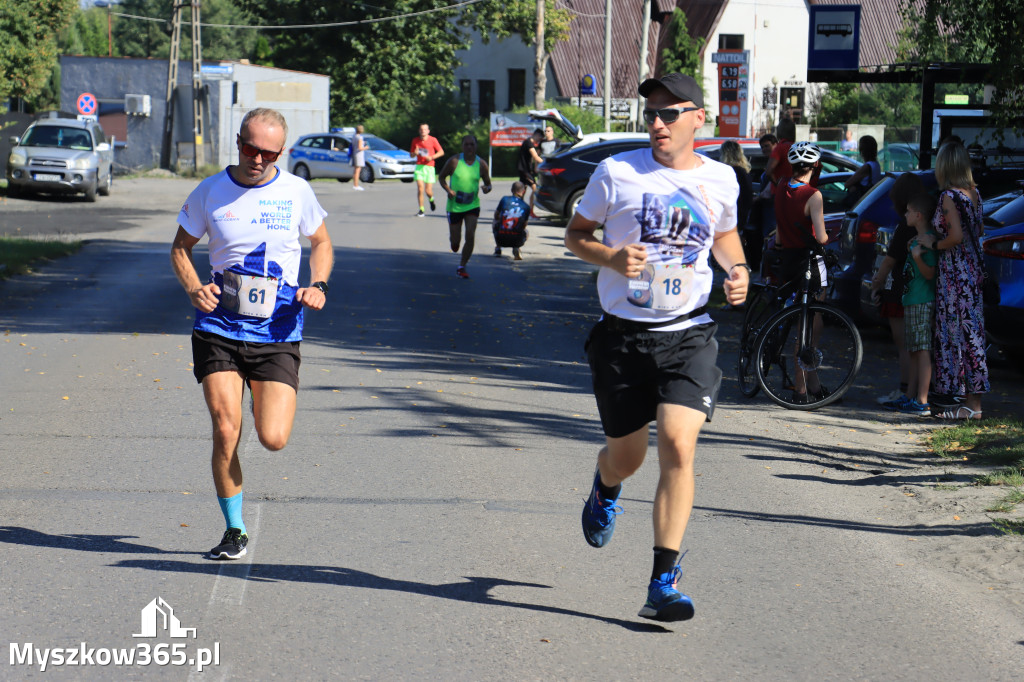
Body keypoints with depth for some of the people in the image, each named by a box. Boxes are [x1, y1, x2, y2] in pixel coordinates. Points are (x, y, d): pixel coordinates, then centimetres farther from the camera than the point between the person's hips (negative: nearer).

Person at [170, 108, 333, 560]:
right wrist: (194, 289, -7)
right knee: (226, 431, -11)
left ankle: (267, 402, 31)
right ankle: (234, 531, 7)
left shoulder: (296, 192, 1)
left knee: (273, 439, -8)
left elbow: (321, 243, 15)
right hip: (218, 328, 0)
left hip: (277, 334, 0)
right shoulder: (209, 193, 0)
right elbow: (181, 247, 12)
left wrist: (318, 286, -4)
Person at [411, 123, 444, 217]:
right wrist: (415, 153, -8)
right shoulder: (415, 140, 7)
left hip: (429, 166, -1)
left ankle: (431, 199, 33)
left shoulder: (433, 140, 0)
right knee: (420, 188, -14)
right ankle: (421, 210, -5)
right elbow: (411, 154, 16)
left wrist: (431, 157, -12)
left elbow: (441, 152, 3)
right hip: (419, 166, 1)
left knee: (428, 191, -4)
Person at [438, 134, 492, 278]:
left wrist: (487, 188, -17)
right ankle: (454, 245, 45)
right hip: (455, 206, -1)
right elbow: (441, 177, 2)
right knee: (455, 241, 4)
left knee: (470, 236, -15)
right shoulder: (454, 161, -8)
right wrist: (448, 190, -16)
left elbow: (488, 182, 8)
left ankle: (462, 267, 2)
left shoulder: (481, 164, -3)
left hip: (472, 205, 1)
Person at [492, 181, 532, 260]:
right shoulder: (526, 207, 1)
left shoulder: (505, 199, 0)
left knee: (494, 224, 33)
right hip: (516, 241, -1)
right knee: (526, 232, 35)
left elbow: (496, 216, 15)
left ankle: (497, 248, 22)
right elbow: (523, 226, 11)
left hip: (501, 239, 1)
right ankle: (516, 249, 5)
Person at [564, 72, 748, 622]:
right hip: (623, 333, 0)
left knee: (678, 446, -18)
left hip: (688, 334, 0)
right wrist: (611, 257, -15)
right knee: (626, 457, 11)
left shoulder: (720, 179, 4)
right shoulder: (617, 172, -4)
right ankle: (604, 491, 52)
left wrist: (738, 270, 3)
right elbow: (575, 234, 6)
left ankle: (663, 583, -14)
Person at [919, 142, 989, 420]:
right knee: (970, 332, 11)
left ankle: (972, 405, -5)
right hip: (972, 269, 9)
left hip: (955, 272, -8)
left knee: (959, 333, -5)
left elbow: (956, 236, -24)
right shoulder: (973, 193, 9)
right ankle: (973, 399, 13)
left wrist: (933, 243, -8)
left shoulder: (949, 197, -16)